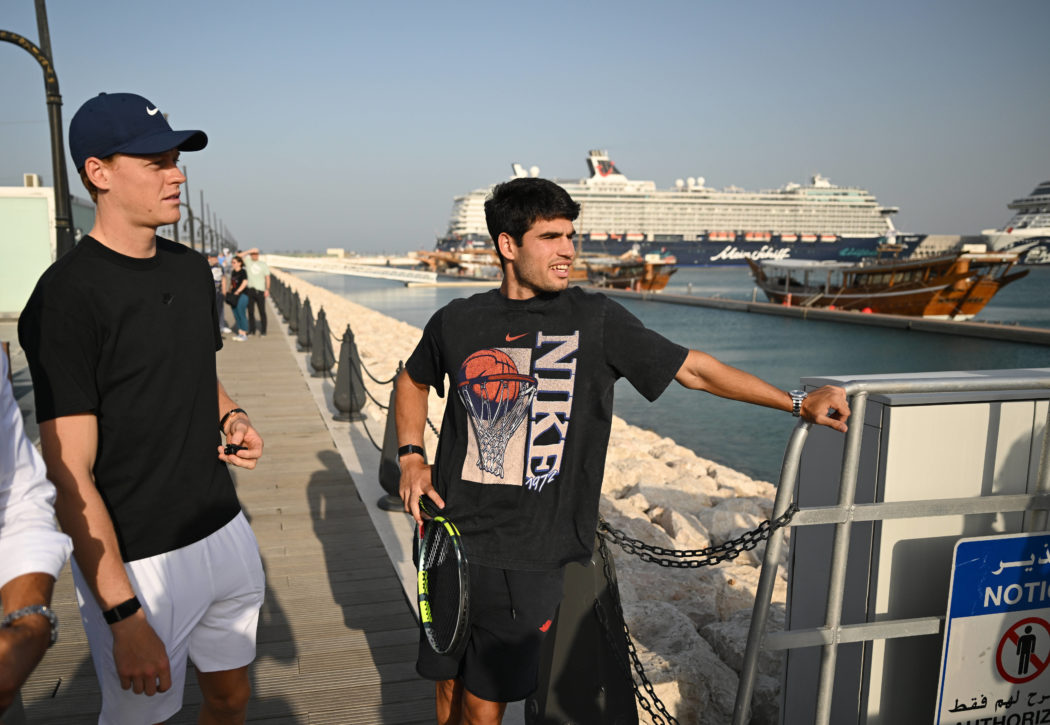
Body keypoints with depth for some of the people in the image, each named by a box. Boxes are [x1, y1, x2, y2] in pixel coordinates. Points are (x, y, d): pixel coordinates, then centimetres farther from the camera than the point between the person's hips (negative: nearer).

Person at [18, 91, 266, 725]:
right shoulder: (67, 295, -17)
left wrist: (234, 420, -1)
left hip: (225, 533, 7)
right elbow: (70, 476, -20)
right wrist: (123, 617, -22)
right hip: (137, 561, -6)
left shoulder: (192, 269, 6)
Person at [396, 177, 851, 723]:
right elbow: (413, 380, 21)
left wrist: (798, 403, 1)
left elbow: (693, 368, 1)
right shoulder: (456, 322, 1)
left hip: (528, 556, -2)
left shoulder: (596, 321, -4)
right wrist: (411, 457, 7)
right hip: (453, 540, 3)